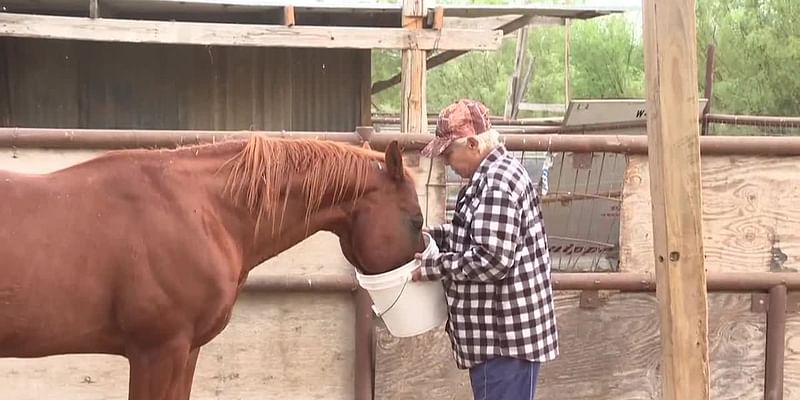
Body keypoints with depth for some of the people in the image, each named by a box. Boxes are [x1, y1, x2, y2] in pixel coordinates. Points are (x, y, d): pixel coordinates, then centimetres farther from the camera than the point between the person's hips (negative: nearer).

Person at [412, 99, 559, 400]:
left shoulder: (497, 181, -20)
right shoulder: (492, 175, 14)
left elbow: (492, 260, -26)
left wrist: (434, 266, -16)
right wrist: (434, 234, 12)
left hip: (506, 335, -11)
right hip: (501, 331, 11)